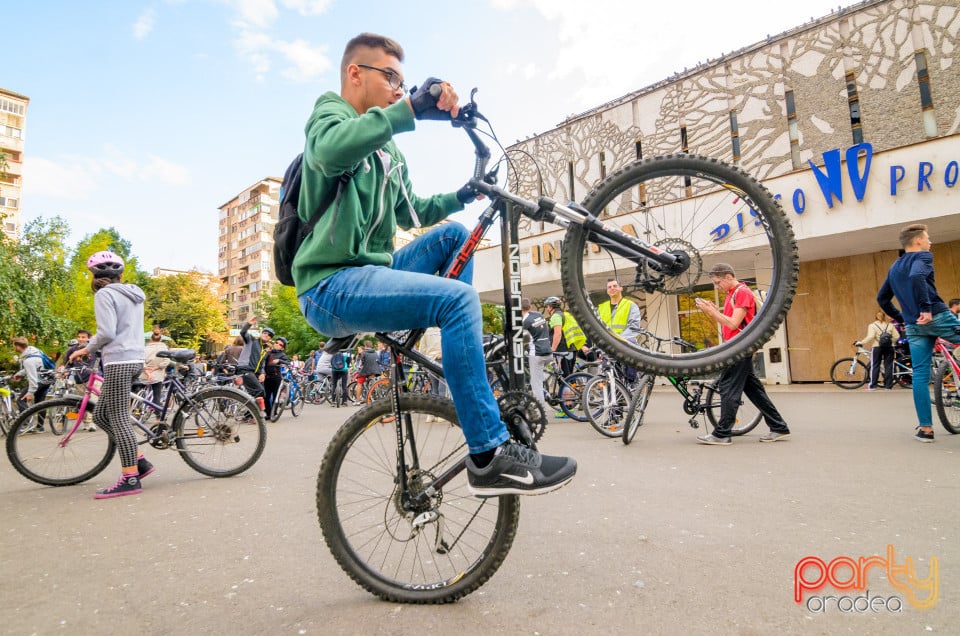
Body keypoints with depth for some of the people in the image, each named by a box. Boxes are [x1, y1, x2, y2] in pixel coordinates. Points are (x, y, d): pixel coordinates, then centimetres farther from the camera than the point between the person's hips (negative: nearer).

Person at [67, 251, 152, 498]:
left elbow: (106, 333, -15)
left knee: (118, 419, -4)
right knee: (101, 415, 15)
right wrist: (95, 347, 25)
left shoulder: (104, 294, -7)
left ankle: (130, 479, -1)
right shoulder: (134, 294, 18)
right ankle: (139, 460, 14)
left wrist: (86, 349, 1)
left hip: (118, 361, -9)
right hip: (136, 359, 9)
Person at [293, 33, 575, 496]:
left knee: (452, 233, 8)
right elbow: (330, 150, -26)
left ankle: (464, 355, 4)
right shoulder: (328, 113, -1)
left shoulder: (389, 154, 24)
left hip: (371, 273, 9)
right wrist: (409, 109, -31)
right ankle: (488, 457, -23)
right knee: (459, 299, -26)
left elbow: (407, 212, 29)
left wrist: (459, 197, 16)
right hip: (331, 285, -9)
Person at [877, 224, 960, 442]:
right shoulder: (922, 256, -2)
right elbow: (917, 277, -24)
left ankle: (925, 428, 3)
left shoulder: (894, 267, 20)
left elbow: (882, 298, 24)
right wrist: (926, 308, -23)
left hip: (914, 326, 6)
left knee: (920, 375, 5)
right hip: (938, 317, -6)